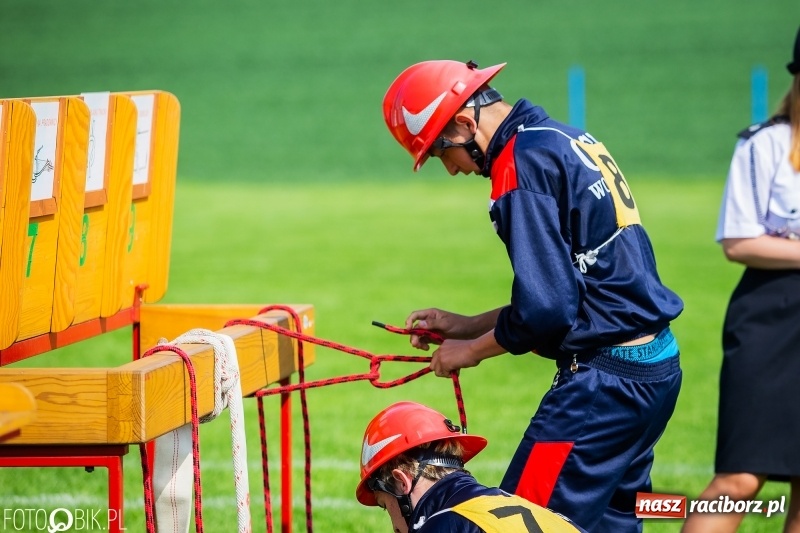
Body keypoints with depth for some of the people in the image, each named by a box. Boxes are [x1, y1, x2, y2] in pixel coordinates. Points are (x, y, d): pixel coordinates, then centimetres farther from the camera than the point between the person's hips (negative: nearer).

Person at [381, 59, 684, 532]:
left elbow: (545, 311, -18)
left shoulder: (522, 165, -14)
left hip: (605, 379, -10)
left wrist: (472, 350, -1)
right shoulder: (571, 140, 15)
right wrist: (465, 325, 20)